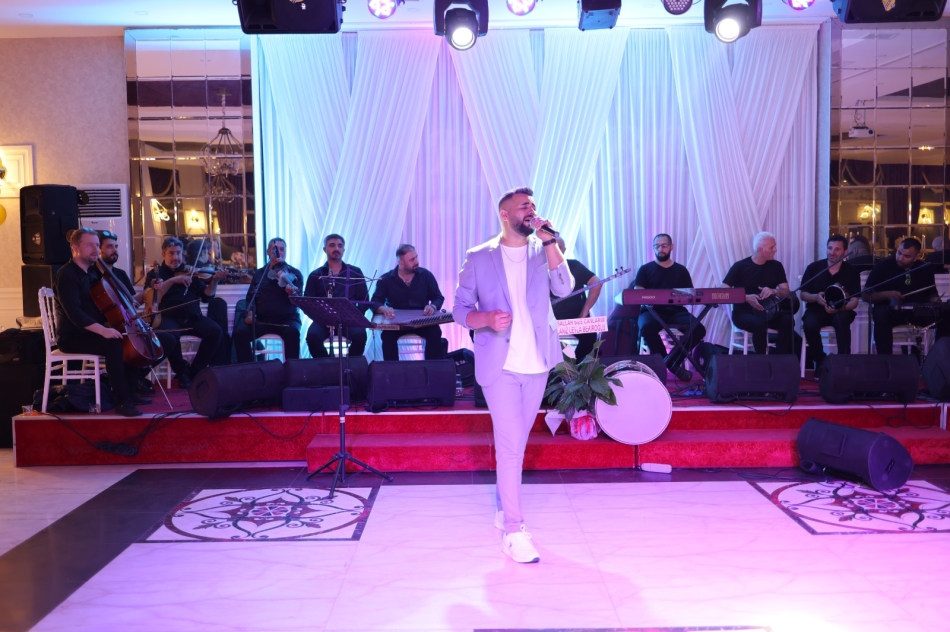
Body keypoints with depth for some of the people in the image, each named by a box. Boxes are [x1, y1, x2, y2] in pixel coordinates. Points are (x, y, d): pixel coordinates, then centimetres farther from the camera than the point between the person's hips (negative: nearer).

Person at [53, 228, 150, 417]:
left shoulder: (93, 271, 12)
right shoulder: (66, 275, -14)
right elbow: (74, 313, -27)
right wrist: (102, 330, -37)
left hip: (92, 332, 9)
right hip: (72, 336, -9)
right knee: (113, 345, -31)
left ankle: (129, 390, 5)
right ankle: (122, 401, -28)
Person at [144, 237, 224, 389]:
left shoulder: (190, 272, 17)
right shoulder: (155, 273, 11)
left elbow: (206, 295, 10)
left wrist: (214, 281, -8)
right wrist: (172, 280, -19)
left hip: (193, 317, 3)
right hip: (169, 317, -3)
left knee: (215, 331, -25)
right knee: (169, 337, -37)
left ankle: (195, 371, -8)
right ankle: (182, 372, -9)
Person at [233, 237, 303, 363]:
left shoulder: (295, 273, 7)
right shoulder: (259, 274, 16)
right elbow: (250, 297, 17)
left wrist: (292, 293, -26)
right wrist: (250, 314, -3)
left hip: (287, 319, -3)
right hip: (262, 319, 3)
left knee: (292, 332, -37)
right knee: (239, 332, -24)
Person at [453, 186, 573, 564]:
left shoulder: (543, 251, 6)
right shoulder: (478, 257, 0)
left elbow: (564, 289, -10)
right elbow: (460, 309, -1)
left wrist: (549, 242, -14)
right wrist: (486, 318, -21)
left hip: (537, 362, 3)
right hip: (499, 363, -3)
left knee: (515, 443, 16)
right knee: (510, 445, -8)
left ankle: (503, 509, 35)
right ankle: (513, 531, -1)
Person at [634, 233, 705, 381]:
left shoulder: (681, 270, 16)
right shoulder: (645, 269, 9)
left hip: (676, 311, 2)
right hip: (652, 310, -2)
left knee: (698, 329, -25)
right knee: (646, 327, -37)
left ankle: (668, 362, -9)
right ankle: (673, 364, -14)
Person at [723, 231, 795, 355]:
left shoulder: (776, 266, 6)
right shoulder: (740, 266, -7)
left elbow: (786, 291, 2)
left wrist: (773, 291, -22)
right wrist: (746, 298, -26)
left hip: (769, 311, 4)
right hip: (743, 311, -4)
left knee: (788, 320, -25)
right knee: (760, 323, -36)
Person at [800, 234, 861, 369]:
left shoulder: (852, 272, -1)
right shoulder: (813, 268, -1)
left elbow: (854, 301, -3)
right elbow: (803, 295, 3)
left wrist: (840, 308, -25)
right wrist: (815, 297, -21)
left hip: (841, 311, 0)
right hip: (816, 310, 1)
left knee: (842, 319, -37)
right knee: (809, 325, -33)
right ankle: (820, 360, -8)